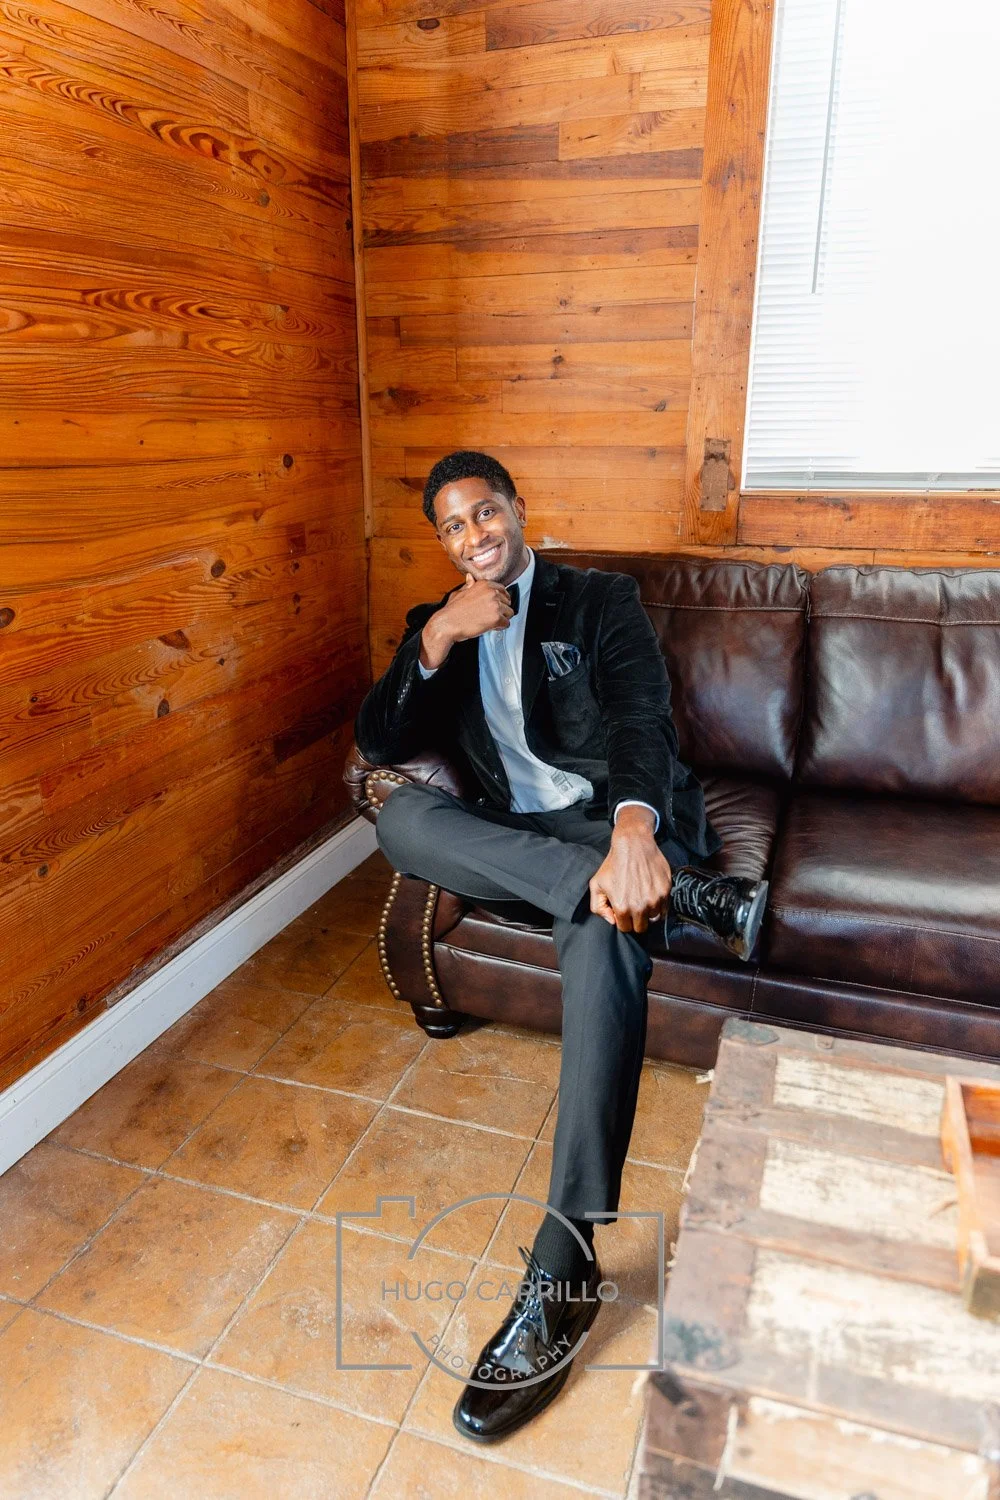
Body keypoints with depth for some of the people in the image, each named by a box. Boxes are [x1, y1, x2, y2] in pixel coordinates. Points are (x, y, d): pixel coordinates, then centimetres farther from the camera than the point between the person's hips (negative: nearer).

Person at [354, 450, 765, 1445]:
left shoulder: (602, 600, 8)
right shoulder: (437, 626, 19)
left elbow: (643, 716, -11)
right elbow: (379, 745, 5)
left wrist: (633, 829, -33)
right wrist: (436, 640, -11)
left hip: (618, 818, -3)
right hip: (516, 837, 3)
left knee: (601, 929, -37)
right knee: (402, 815, -28)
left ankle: (564, 1268, -34)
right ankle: (675, 894, -31)